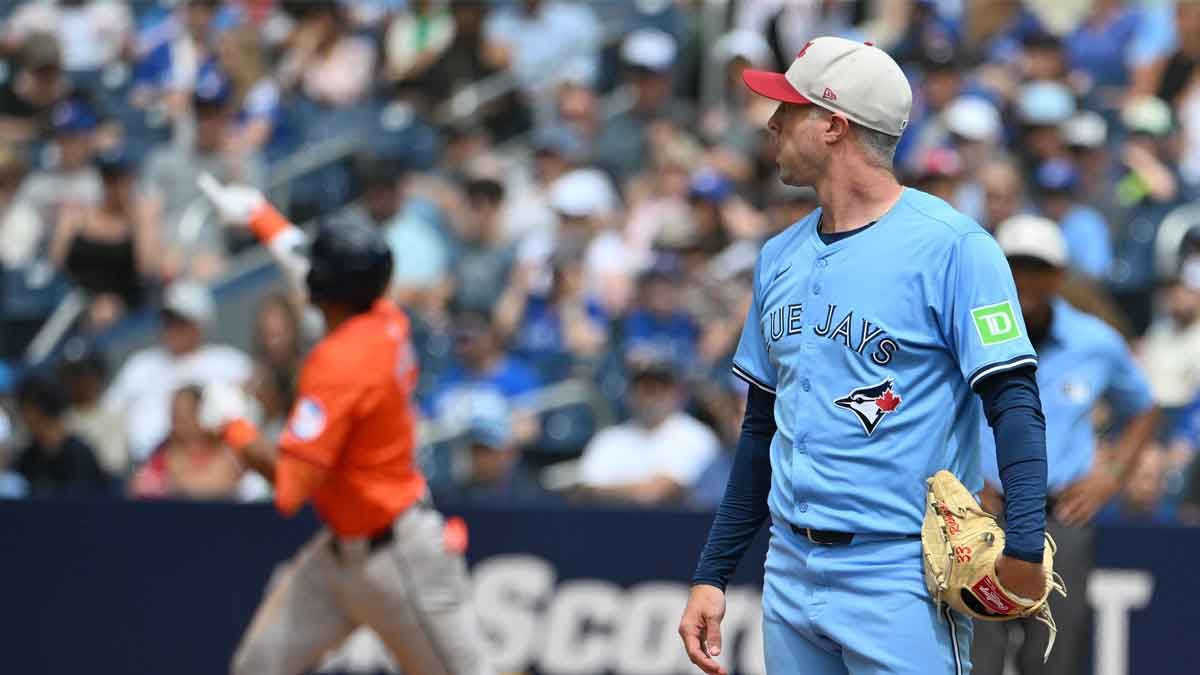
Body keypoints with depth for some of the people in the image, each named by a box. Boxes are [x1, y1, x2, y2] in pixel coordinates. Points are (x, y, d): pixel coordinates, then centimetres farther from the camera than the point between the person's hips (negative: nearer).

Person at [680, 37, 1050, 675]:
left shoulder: (951, 246, -8)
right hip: (791, 571, 7)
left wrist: (1023, 545, -29)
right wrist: (712, 576, 16)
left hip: (900, 584, -7)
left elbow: (1014, 404, -15)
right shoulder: (780, 257, 15)